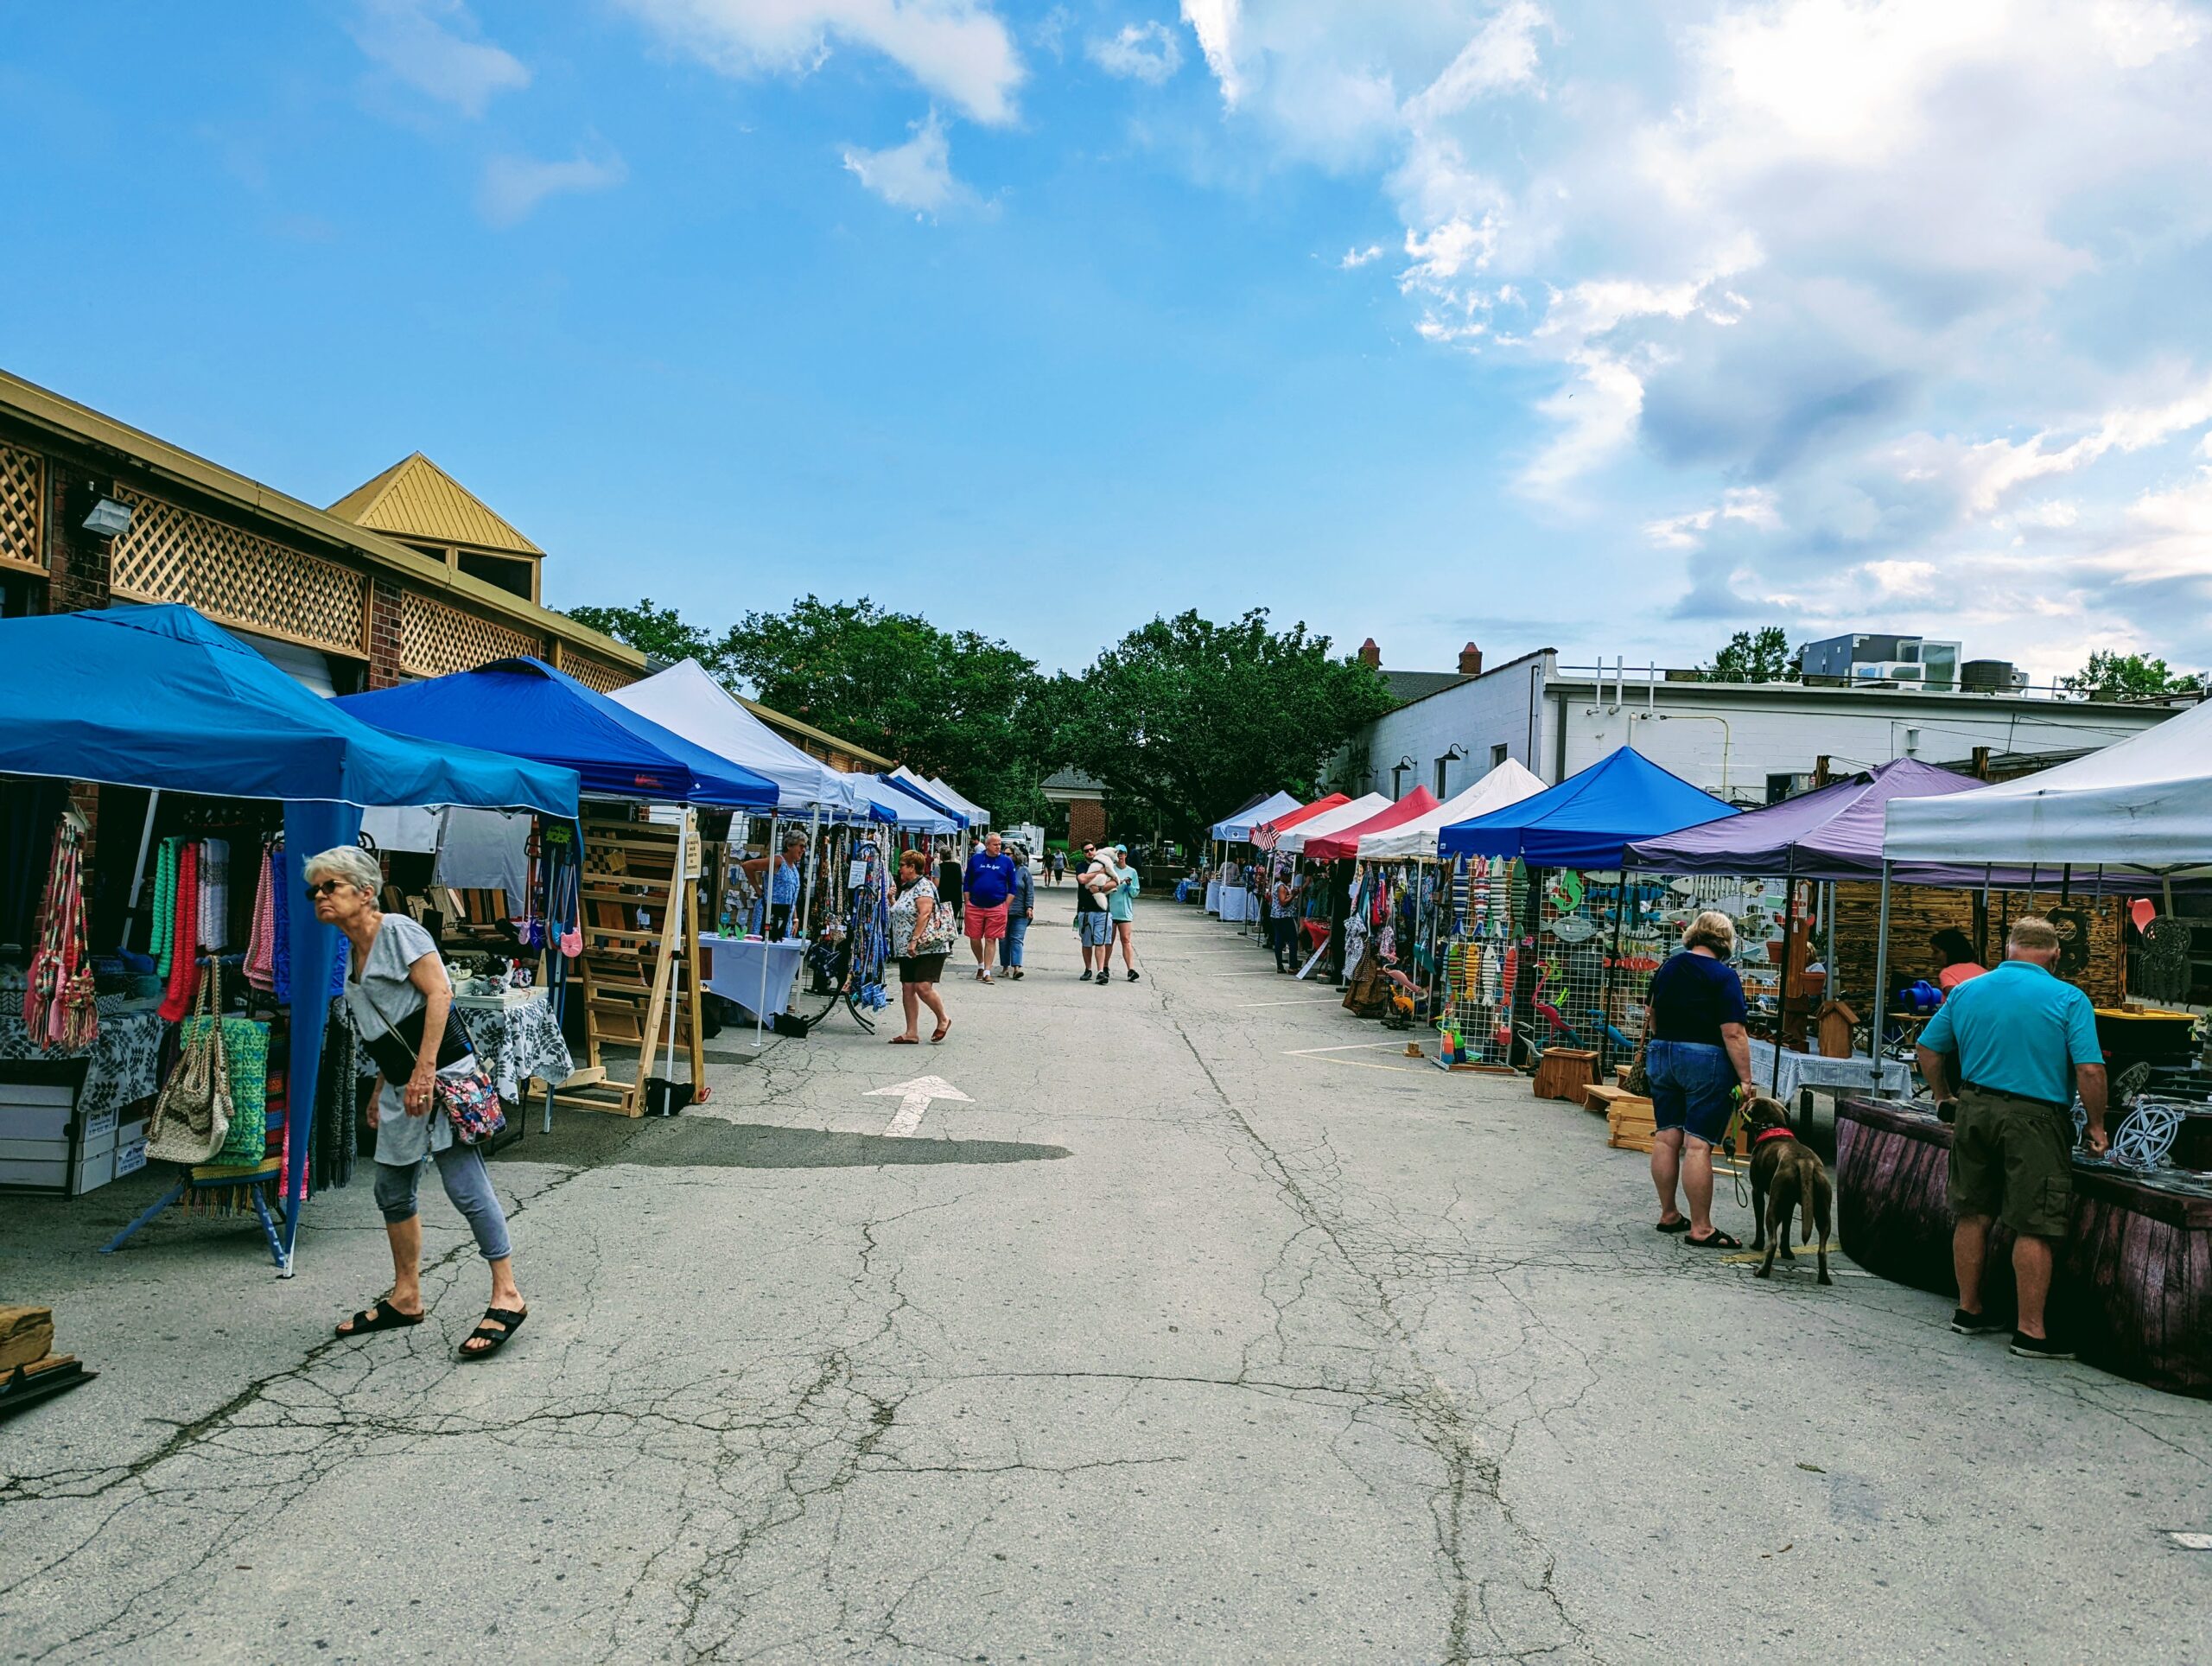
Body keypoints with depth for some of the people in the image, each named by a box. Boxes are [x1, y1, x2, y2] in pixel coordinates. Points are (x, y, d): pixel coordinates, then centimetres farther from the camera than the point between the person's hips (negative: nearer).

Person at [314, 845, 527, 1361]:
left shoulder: (398, 930, -8)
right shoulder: (354, 953, 18)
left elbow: (439, 992, -18)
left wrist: (424, 1070, -23)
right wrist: (381, 1089, 24)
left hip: (440, 1073, -10)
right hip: (401, 1086, 10)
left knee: (465, 1185, -11)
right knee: (393, 1192, 15)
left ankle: (507, 1297, -6)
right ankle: (405, 1299, 29)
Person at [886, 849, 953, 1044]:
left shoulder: (923, 885, -10)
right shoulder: (906, 888, 19)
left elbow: (925, 913, -19)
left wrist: (914, 940, -24)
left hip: (928, 947, -10)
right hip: (907, 949, 10)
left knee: (923, 987, -15)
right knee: (907, 989, 4)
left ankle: (943, 1019, 8)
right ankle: (911, 1032, 7)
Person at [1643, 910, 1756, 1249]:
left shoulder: (1668, 967, 9)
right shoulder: (1724, 977, -11)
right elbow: (1733, 1034, -16)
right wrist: (1746, 1080, -12)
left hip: (1662, 1055, 6)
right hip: (1706, 1062, -6)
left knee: (1666, 1138, 10)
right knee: (1698, 1145, -6)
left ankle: (1668, 1215, 20)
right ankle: (1701, 1228, -2)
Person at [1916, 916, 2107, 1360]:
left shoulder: (1966, 991, 6)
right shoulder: (2068, 999, -6)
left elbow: (1929, 1050, 11)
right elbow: (2090, 1070, -13)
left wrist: (1944, 1098, 24)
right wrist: (2096, 1126, -1)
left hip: (1974, 1109, 5)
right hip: (2035, 1119, -4)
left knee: (1972, 1214, 13)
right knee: (2034, 1227, 1)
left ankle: (1968, 1310, 24)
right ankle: (2030, 1331, 5)